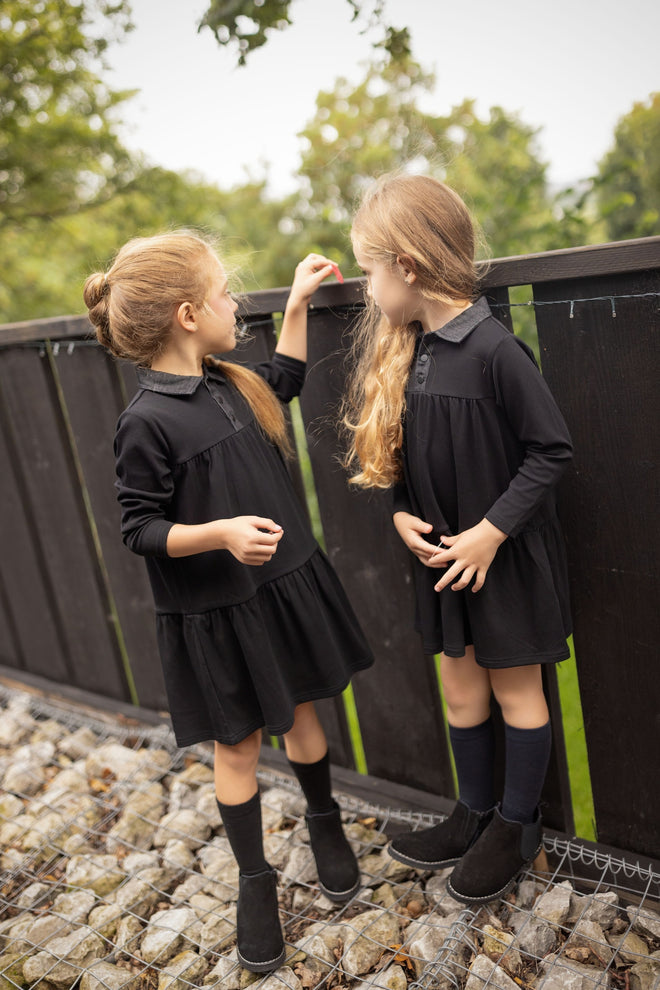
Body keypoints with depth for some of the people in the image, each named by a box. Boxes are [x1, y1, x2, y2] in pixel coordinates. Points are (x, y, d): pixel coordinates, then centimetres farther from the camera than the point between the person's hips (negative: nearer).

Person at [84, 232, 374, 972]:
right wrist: (220, 533, -31)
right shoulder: (147, 421, -20)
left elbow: (283, 381, 25)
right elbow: (140, 529, -17)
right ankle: (254, 880, 32)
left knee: (300, 716, 20)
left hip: (284, 586, 6)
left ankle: (325, 823, 46)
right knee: (238, 745, 11)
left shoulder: (230, 383, 3)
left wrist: (297, 303, 21)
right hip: (213, 614, -6)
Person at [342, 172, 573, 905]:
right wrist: (401, 513, -5)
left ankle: (517, 826, 32)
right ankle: (474, 815, 37)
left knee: (515, 689, 12)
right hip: (441, 554, 7)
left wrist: (491, 530, -20)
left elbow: (550, 449, -18)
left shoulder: (493, 349, -21)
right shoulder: (400, 351, 1)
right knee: (459, 687, 18)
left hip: (506, 556, -6)